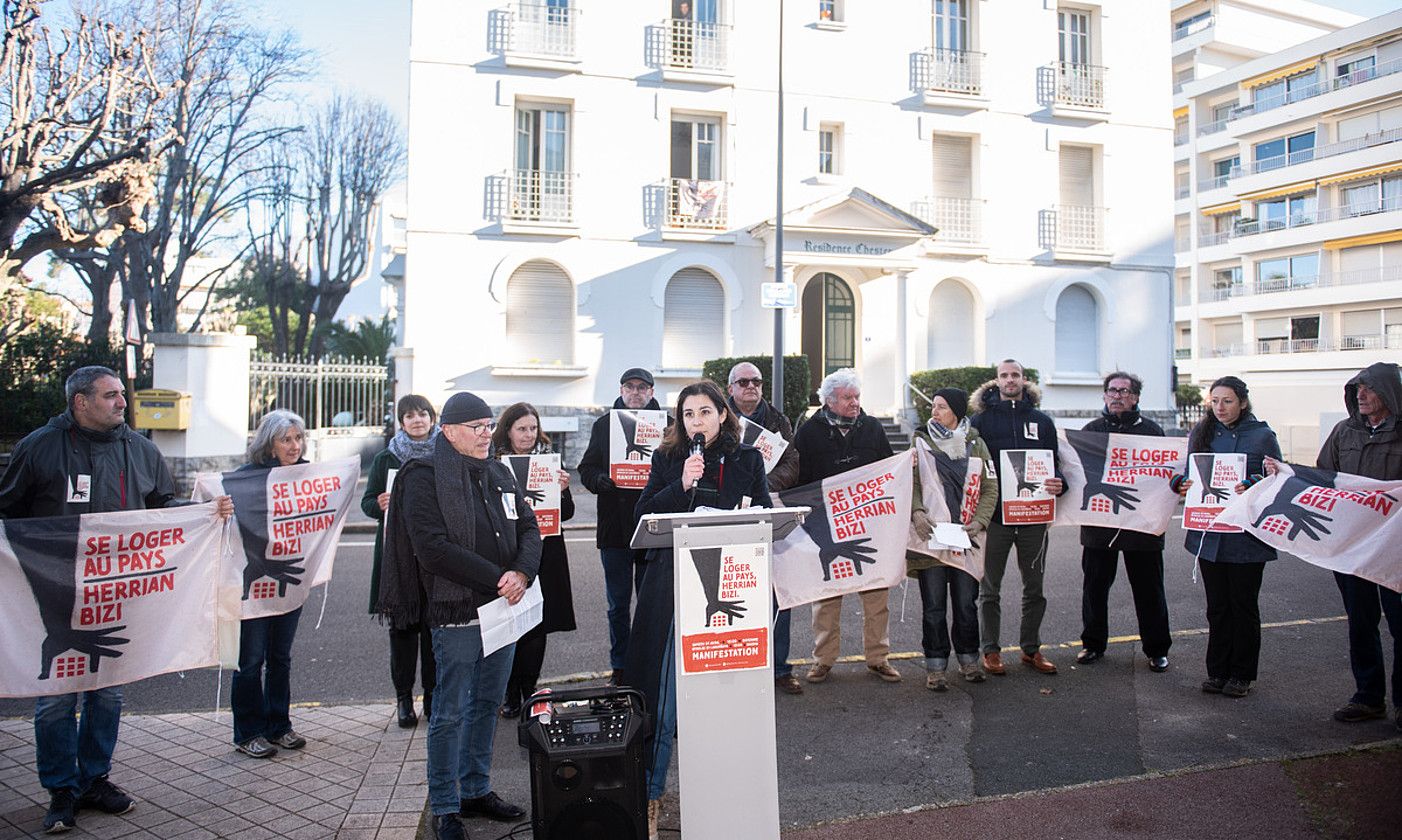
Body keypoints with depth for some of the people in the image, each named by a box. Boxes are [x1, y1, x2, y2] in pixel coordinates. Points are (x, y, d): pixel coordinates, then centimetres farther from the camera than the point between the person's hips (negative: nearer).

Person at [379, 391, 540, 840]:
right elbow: (433, 548, -19)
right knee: (451, 712, 2)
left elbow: (529, 529, 9)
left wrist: (522, 574, -11)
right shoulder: (425, 478, -9)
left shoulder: (500, 474, 12)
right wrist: (496, 578, -19)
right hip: (457, 613, -7)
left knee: (488, 703, 16)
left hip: (503, 608, 7)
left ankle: (476, 790, 31)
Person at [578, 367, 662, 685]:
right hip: (614, 528, 1)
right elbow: (586, 469, 7)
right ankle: (619, 667, 21)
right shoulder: (604, 425, 9)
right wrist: (599, 480, -14)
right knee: (618, 603, 9)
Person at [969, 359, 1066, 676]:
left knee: (1035, 587, 11)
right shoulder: (981, 419, 2)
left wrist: (1059, 485, -10)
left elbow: (1055, 464, 11)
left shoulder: (1042, 421, 10)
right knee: (990, 588, 6)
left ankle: (1031, 648, 25)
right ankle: (990, 650, 17)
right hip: (994, 515, -2)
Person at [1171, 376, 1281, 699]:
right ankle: (1218, 670, 22)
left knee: (1244, 605, 7)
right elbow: (1188, 473, 14)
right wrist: (1182, 484, -8)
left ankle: (1241, 674, 20)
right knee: (1217, 605, 11)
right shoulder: (1202, 432, 8)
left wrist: (1252, 488, -21)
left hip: (1247, 536, -3)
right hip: (1209, 535, 3)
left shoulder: (1263, 436, -2)